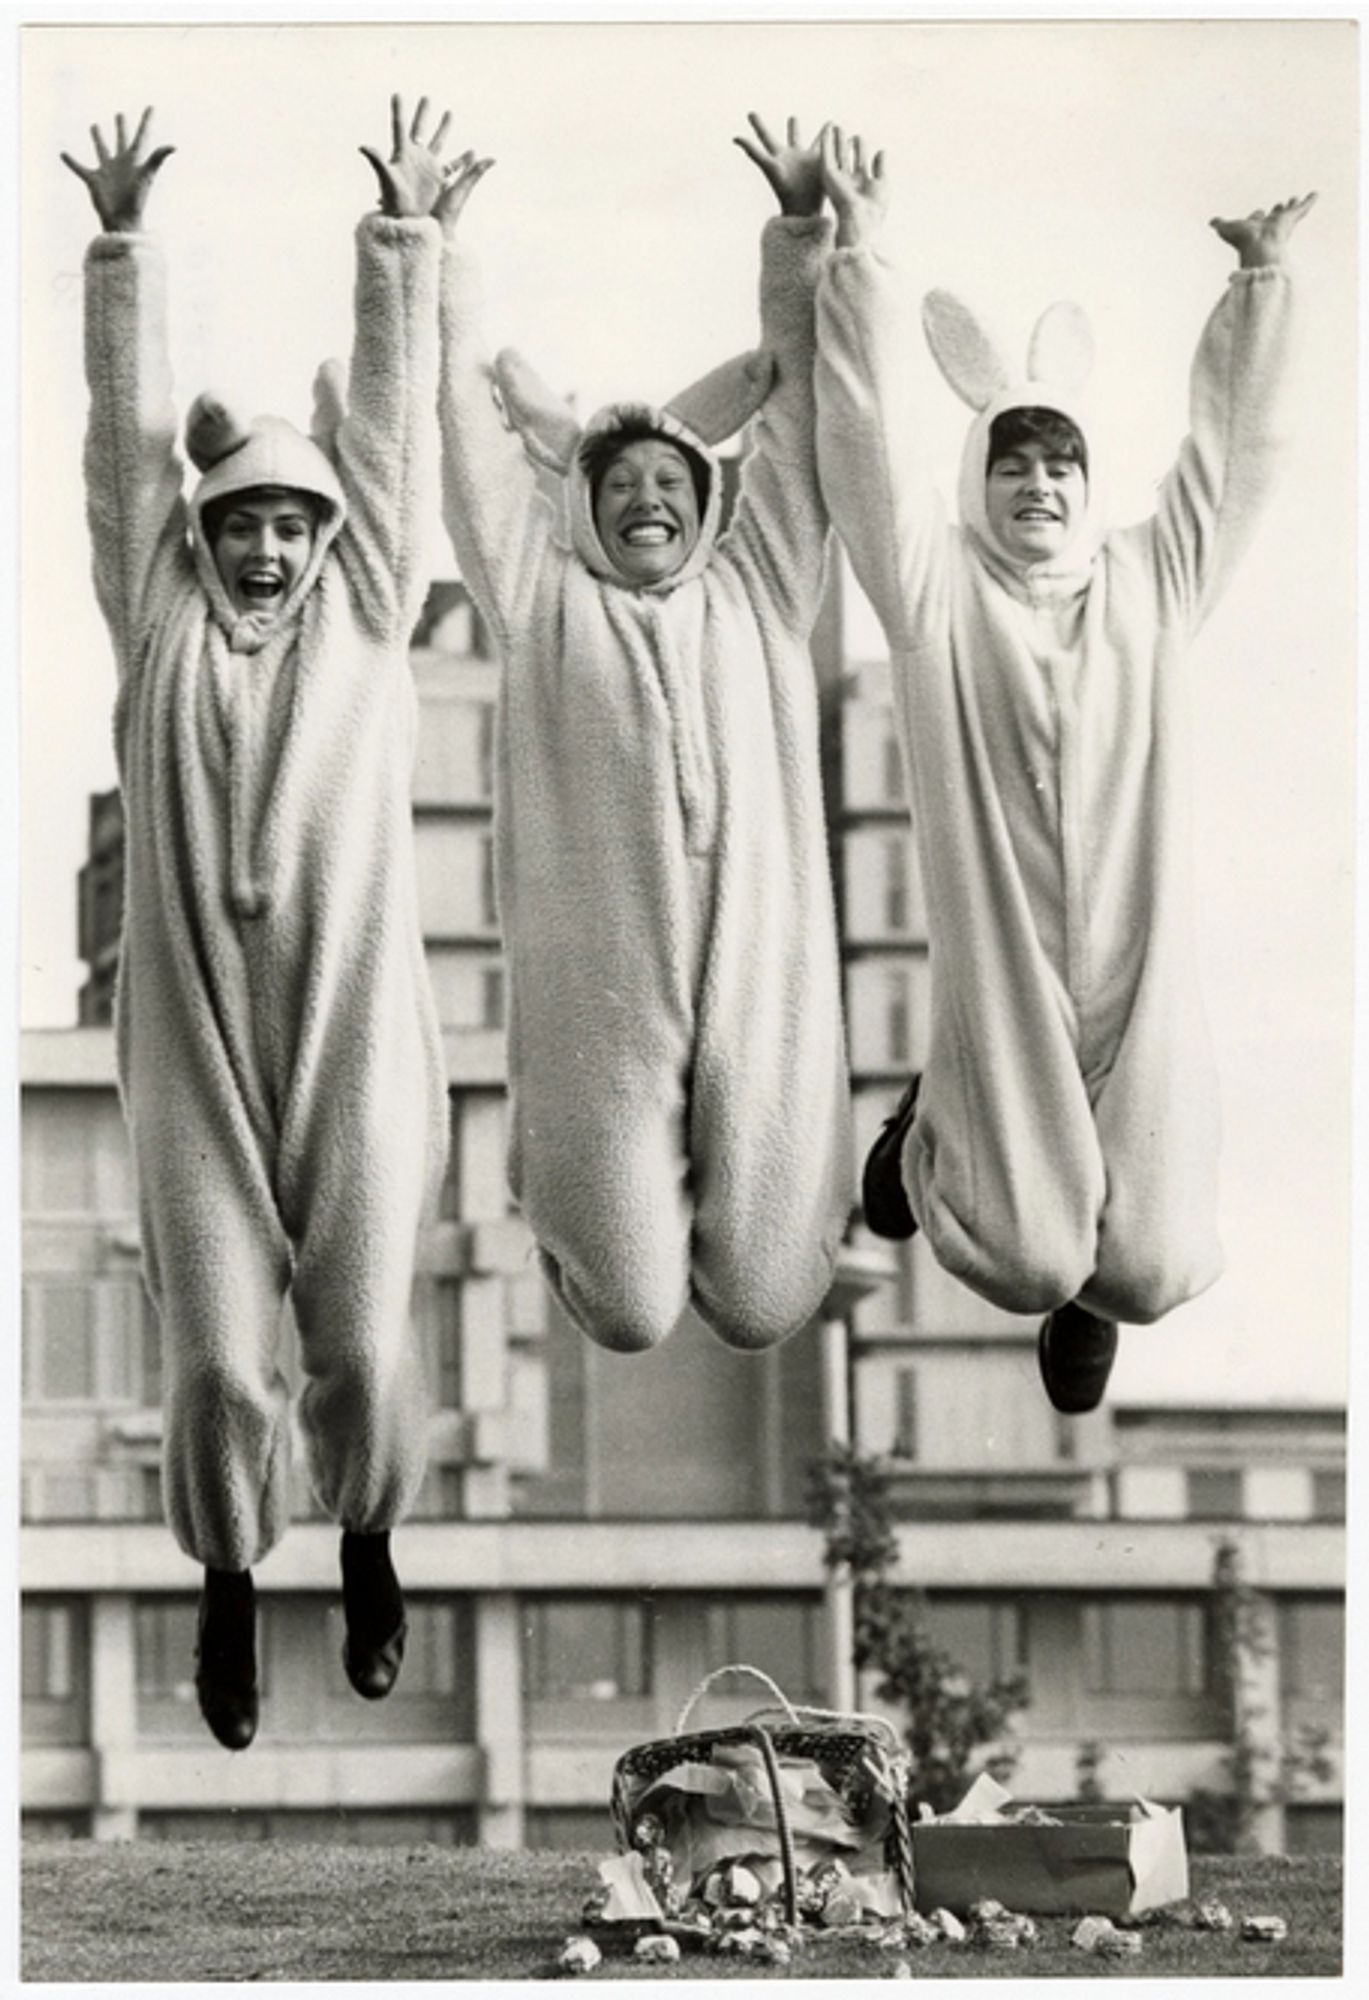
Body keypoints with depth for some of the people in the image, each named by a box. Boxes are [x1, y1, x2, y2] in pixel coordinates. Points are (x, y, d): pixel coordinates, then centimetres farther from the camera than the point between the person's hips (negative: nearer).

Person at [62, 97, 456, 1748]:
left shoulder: (363, 607, 6)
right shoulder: (160, 616, 7)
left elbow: (391, 414, 4)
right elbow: (128, 432, 7)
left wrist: (404, 239, 2)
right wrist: (123, 246, 4)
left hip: (353, 1039, 0)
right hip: (195, 1045, 0)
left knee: (363, 1343, 0)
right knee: (217, 1357, -2)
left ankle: (369, 1542, 29)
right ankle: (230, 1581, 23)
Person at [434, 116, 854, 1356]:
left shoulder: (757, 591, 14)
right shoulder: (545, 601, 11)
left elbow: (801, 401, 11)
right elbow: (466, 420, 10)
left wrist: (802, 236, 3)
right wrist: (436, 251, 8)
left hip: (764, 1002, 1)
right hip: (602, 1008, -1)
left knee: (765, 1309, 0)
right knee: (630, 1319, -2)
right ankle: (565, 1195, 32)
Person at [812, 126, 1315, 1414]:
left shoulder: (1152, 581, 10)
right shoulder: (937, 591, 2)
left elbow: (1231, 450, 11)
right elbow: (869, 443, -5)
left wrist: (1260, 279, 6)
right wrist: (862, 255, -10)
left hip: (1139, 993, 2)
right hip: (999, 993, -2)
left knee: (1149, 1274, -9)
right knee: (1021, 1266, -10)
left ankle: (1086, 1285, 32)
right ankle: (935, 1139, 26)